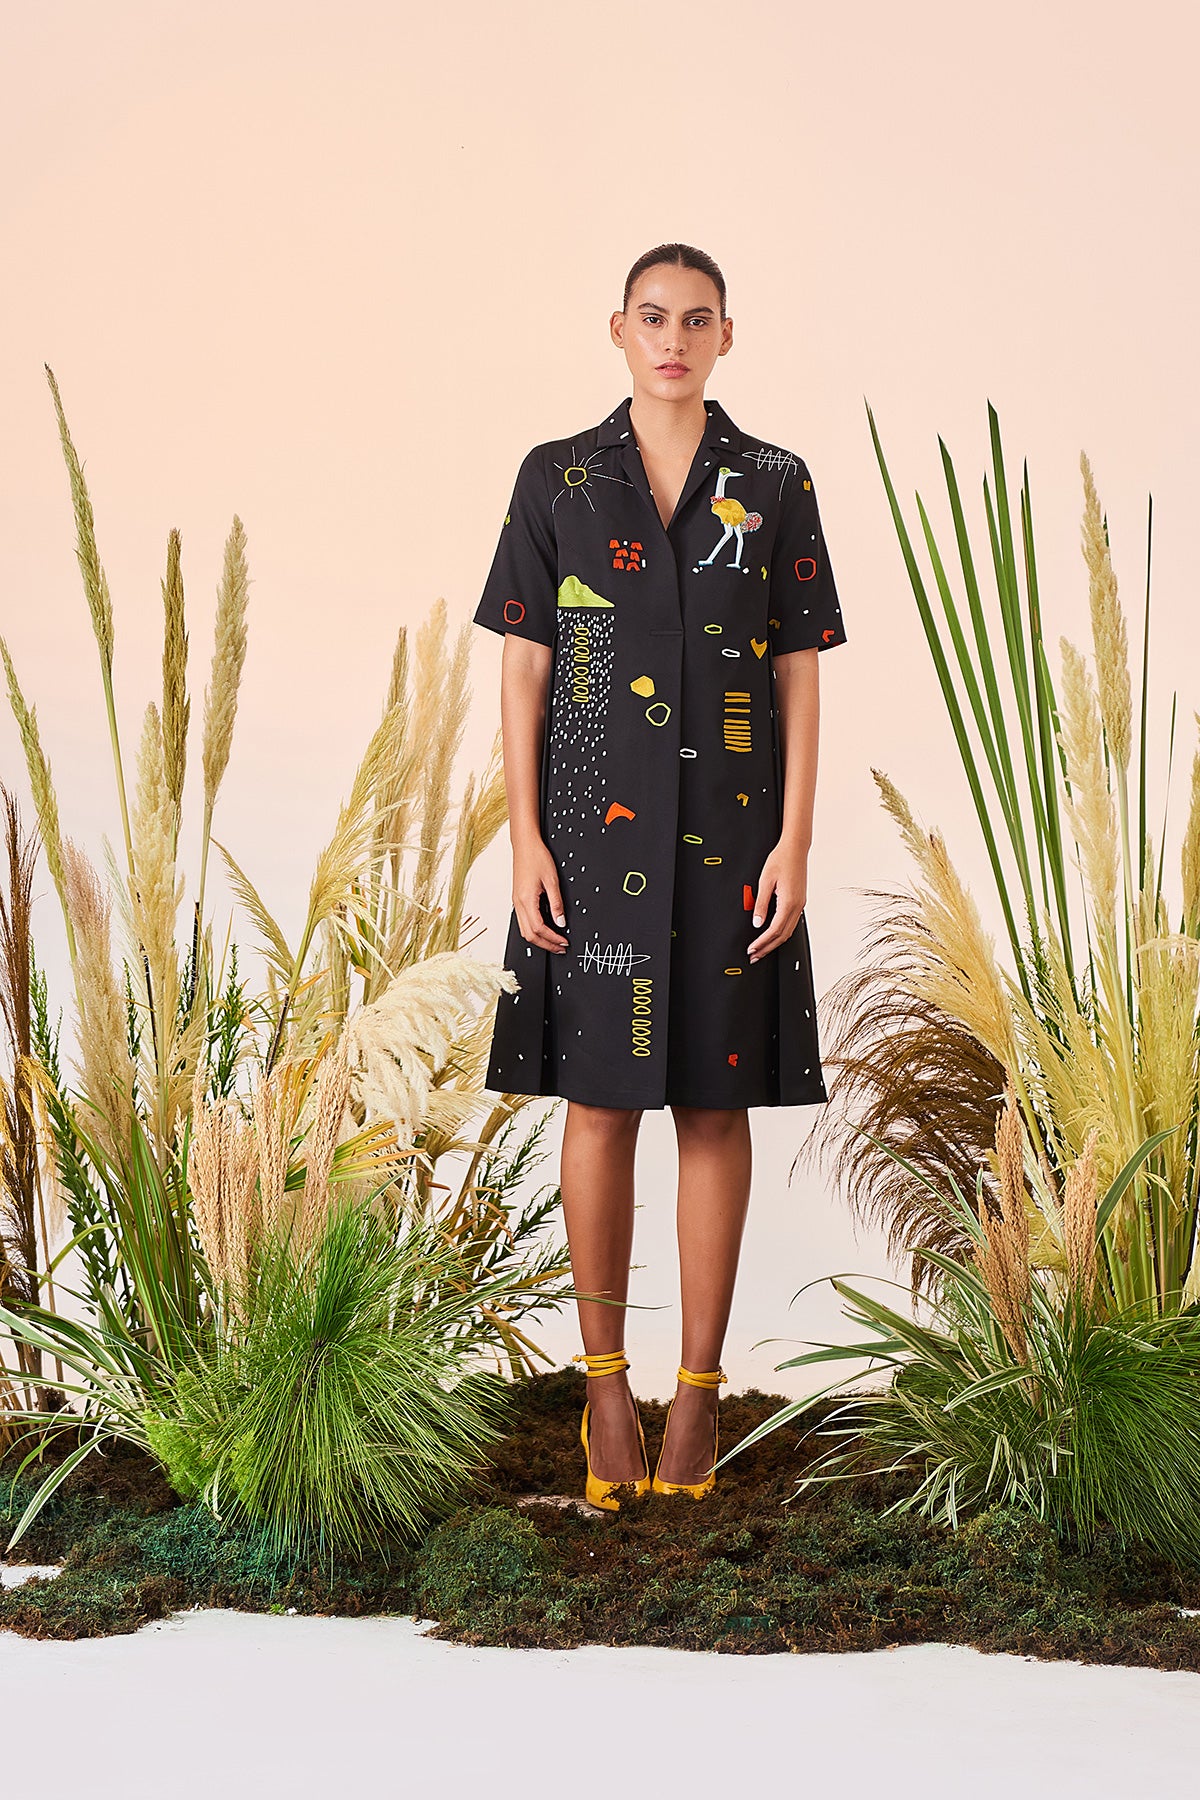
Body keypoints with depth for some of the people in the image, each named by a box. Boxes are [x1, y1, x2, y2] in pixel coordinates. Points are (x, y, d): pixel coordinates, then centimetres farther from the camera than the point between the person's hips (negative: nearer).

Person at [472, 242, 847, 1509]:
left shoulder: (775, 485, 4)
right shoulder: (557, 478, 4)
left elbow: (800, 677, 3)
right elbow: (523, 668, 3)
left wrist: (795, 842, -6)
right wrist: (524, 838, -6)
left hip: (727, 833, 0)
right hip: (595, 830, 0)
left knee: (717, 1107, 4)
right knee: (600, 1102, 3)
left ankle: (699, 1388, 13)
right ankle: (604, 1380, 15)